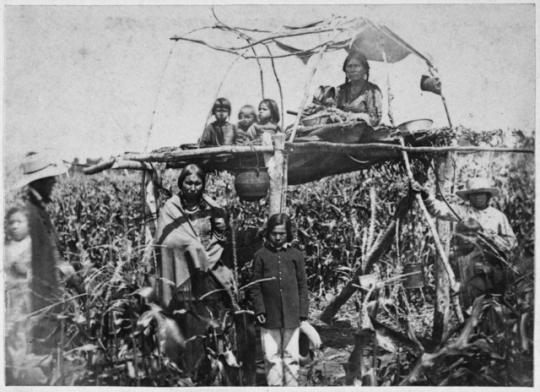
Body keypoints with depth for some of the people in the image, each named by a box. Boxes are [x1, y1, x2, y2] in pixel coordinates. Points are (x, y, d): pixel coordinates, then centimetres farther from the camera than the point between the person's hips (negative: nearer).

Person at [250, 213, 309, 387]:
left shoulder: (296, 255, 4)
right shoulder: (261, 255, 1)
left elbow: (302, 286, 6)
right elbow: (255, 286, 3)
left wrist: (302, 312, 2)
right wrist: (259, 309, -5)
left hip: (291, 316, 1)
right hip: (269, 316, 0)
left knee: (291, 356, 8)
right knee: (272, 357, 6)